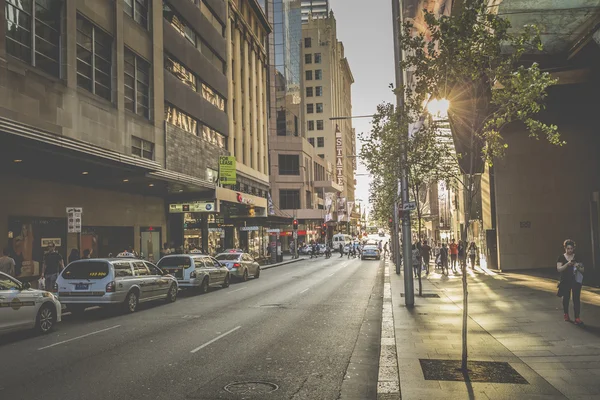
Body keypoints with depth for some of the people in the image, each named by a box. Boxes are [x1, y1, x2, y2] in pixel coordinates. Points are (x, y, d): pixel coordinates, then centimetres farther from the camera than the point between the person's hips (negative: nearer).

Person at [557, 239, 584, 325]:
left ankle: (577, 318, -7)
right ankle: (566, 314, 32)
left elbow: (582, 270, 3)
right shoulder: (561, 257, -1)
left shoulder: (577, 257, 2)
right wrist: (567, 264, -24)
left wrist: (578, 266, -19)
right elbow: (559, 269, -11)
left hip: (576, 281, 0)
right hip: (565, 281, 0)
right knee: (566, 298, 12)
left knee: (576, 299, -7)